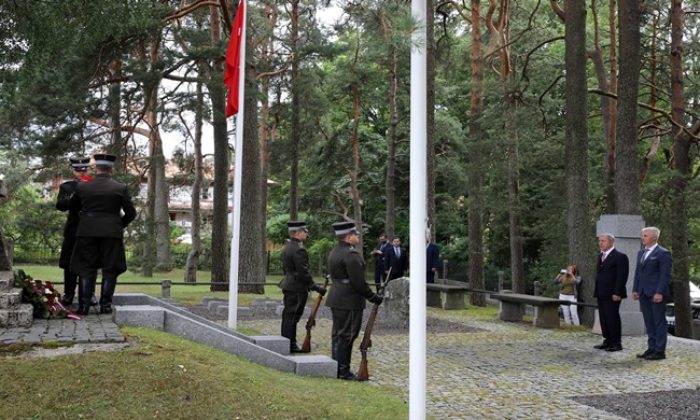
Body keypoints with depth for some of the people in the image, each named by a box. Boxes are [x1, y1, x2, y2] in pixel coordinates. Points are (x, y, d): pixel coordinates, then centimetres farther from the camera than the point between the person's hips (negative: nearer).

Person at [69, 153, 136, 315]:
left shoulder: (82, 187, 2)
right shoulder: (120, 188, -2)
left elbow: (73, 207, 17)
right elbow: (131, 213, 0)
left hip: (87, 232, 1)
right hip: (112, 233, -1)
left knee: (86, 269, 8)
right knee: (109, 270, 6)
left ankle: (84, 306, 4)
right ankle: (105, 305, 4)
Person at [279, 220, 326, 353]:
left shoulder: (287, 247, 11)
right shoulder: (299, 250, -19)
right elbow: (303, 272, -22)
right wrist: (315, 287, -16)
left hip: (288, 286, 10)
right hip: (297, 287, -10)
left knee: (288, 315, 16)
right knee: (292, 316, -4)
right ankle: (290, 345, 2)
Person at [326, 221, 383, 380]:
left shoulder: (334, 252, 13)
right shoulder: (351, 254, -18)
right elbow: (358, 282, -21)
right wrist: (372, 296, -11)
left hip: (336, 298, 10)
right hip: (349, 301, -10)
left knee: (337, 334, 15)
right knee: (346, 335, -4)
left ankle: (336, 367, 22)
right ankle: (343, 371, 1)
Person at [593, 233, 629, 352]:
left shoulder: (620, 257, -9)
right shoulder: (601, 256, 18)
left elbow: (622, 276, -15)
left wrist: (617, 293, -19)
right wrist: (596, 291, 14)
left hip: (612, 294, -8)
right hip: (601, 294, 8)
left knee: (612, 318, -4)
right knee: (603, 318, 9)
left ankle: (616, 343, 4)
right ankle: (607, 341, 17)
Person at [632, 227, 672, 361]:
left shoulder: (663, 253, -8)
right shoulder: (641, 253, 15)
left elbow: (665, 275, -12)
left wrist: (659, 293, -18)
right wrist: (635, 290, 12)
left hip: (656, 293, -7)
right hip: (644, 293, 7)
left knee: (659, 322, -1)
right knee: (649, 323, 12)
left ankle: (660, 351, 3)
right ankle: (651, 348, 19)